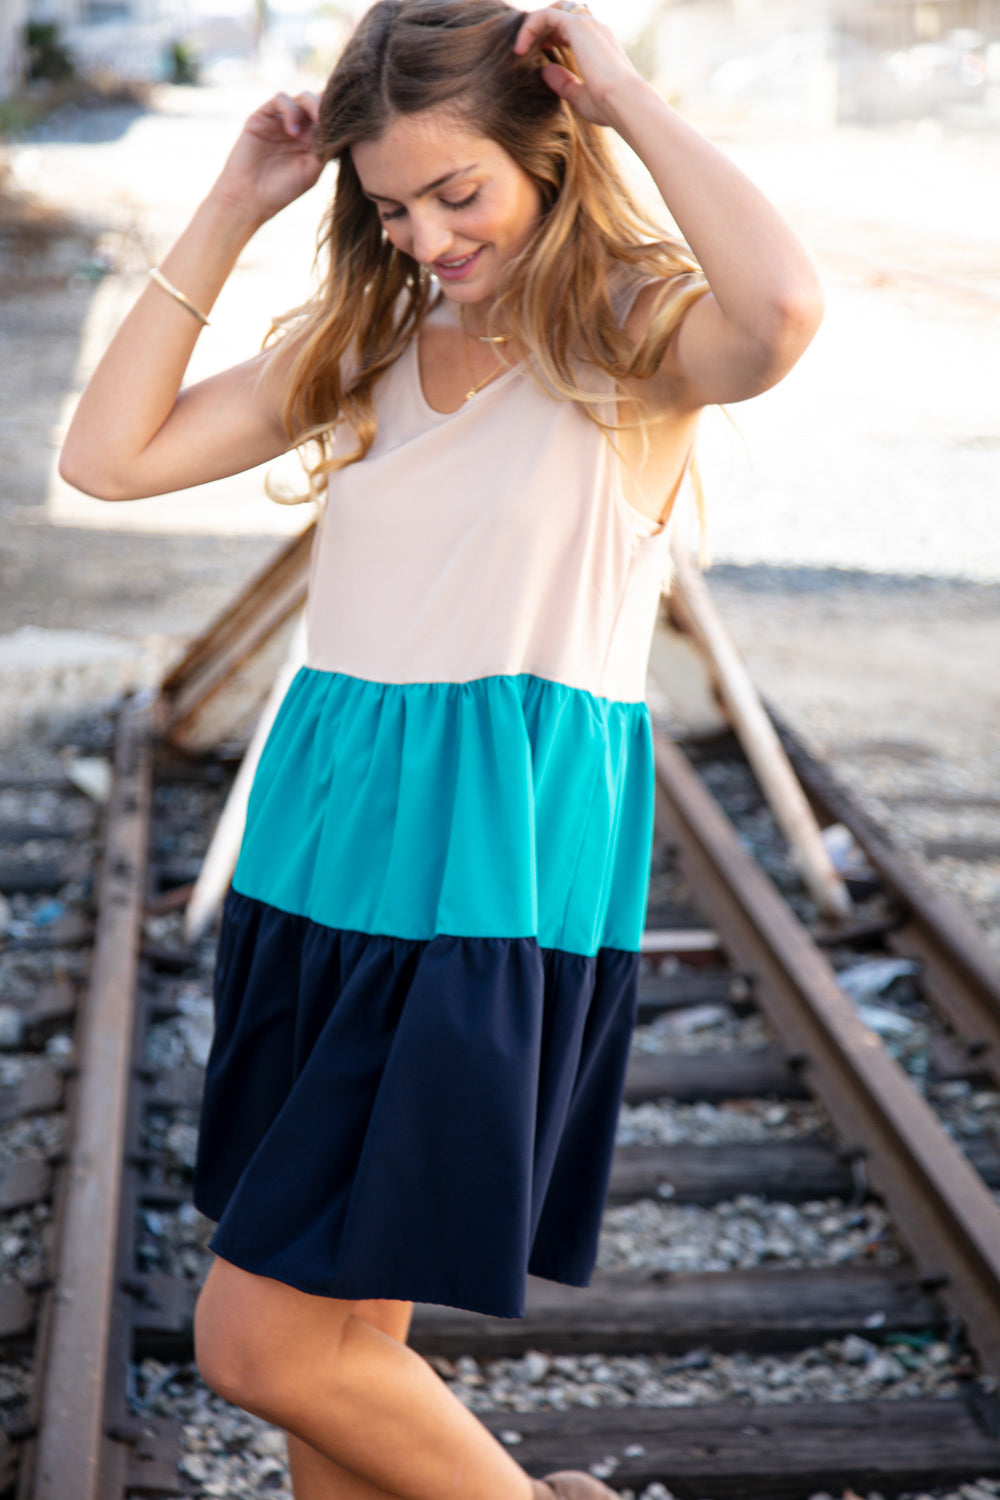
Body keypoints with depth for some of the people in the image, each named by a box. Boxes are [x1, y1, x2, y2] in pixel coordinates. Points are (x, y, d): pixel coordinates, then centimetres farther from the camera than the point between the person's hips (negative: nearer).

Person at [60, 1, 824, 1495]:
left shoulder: (630, 333, -5)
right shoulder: (365, 338, 11)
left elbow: (781, 314, -30)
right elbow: (111, 455, 5)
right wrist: (230, 211, 3)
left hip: (497, 878, -6)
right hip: (324, 860, 6)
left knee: (264, 1340, -5)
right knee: (338, 1334, 15)